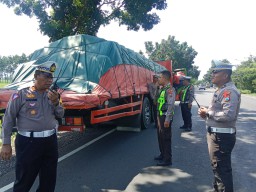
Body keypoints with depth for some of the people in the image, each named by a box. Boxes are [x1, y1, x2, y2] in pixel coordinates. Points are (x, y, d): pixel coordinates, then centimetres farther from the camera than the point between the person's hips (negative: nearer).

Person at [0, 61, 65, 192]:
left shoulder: (52, 95, 8)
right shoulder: (21, 95, -8)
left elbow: (60, 115, 12)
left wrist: (56, 103, -7)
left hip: (51, 141, 5)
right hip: (28, 143, -5)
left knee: (49, 181, 18)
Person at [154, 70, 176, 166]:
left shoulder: (170, 89, -16)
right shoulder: (162, 89, 13)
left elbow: (171, 105, -22)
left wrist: (167, 119, -23)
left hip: (166, 117, -9)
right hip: (160, 116, 9)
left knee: (166, 138, -2)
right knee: (160, 136, 19)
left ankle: (167, 159, 8)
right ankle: (163, 154, 35)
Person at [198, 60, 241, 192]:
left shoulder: (229, 91, -20)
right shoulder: (221, 90, 13)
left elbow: (228, 115, -32)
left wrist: (208, 112, -20)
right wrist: (207, 112, 3)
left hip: (222, 136, -11)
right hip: (216, 134, 11)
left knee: (221, 168, 0)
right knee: (218, 166, 23)